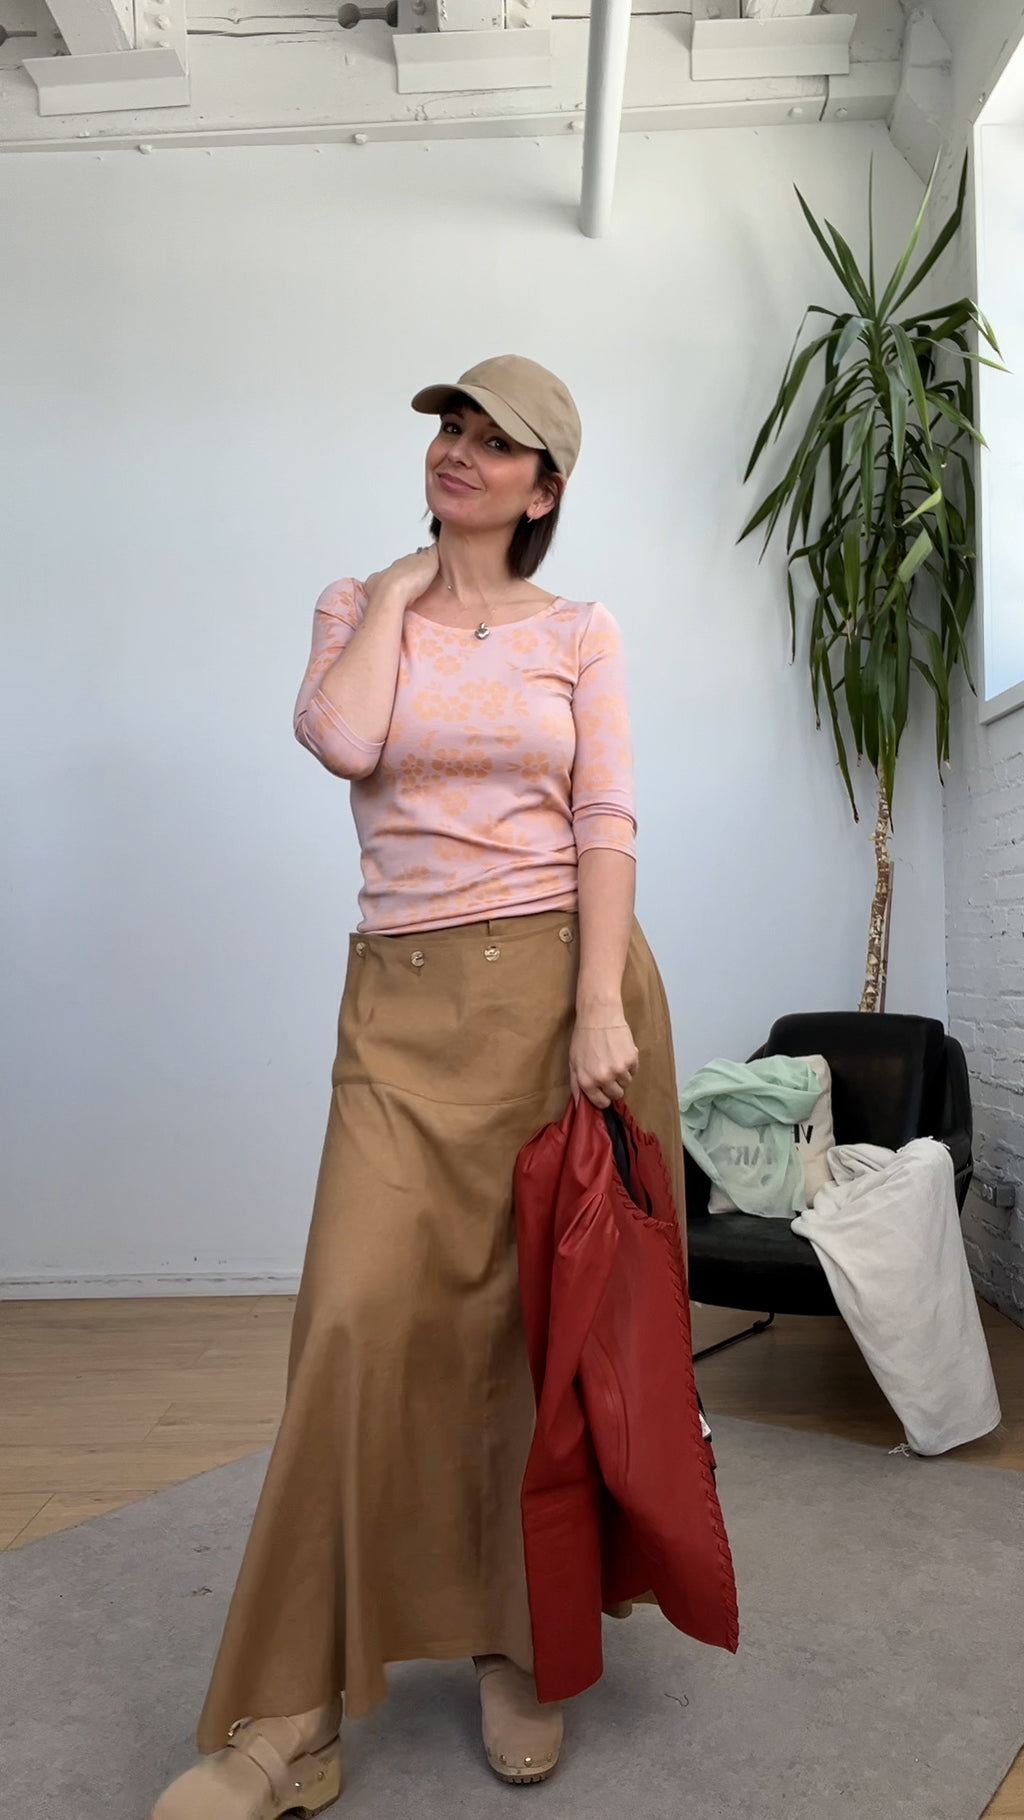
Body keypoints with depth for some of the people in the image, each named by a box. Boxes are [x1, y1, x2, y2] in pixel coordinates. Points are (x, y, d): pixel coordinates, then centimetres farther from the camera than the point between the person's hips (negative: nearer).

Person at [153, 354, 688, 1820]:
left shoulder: (581, 633, 8)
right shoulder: (358, 607, 12)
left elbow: (608, 821, -2)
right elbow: (341, 739, -9)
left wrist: (602, 1009, -13)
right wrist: (395, 594, 2)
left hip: (559, 980, 0)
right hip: (404, 1000, 1)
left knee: (545, 1322, 5)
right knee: (363, 1315, -8)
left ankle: (522, 1651, 26)